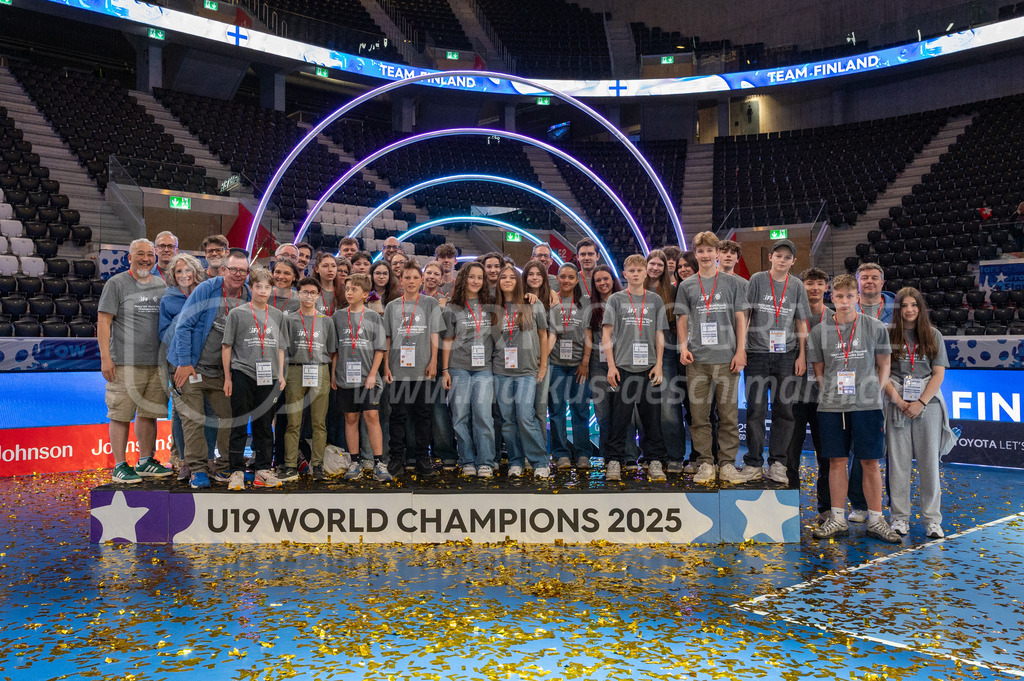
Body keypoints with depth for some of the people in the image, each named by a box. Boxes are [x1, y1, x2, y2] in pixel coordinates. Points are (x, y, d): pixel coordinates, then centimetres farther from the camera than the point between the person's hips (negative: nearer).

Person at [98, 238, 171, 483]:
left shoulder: (161, 285, 14)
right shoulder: (116, 283, -1)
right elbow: (103, 321, -5)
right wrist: (105, 357, -12)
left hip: (156, 362, 5)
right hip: (125, 362, -5)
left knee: (149, 413, 11)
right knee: (121, 415, -3)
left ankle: (146, 462, 22)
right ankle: (120, 466, 5)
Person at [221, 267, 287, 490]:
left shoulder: (277, 316, 12)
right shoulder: (237, 314, 2)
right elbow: (227, 346, 2)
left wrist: (281, 375, 9)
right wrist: (227, 377, -1)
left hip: (269, 378, 3)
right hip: (243, 375, -3)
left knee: (265, 426, 8)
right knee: (239, 425, 0)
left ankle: (263, 471, 14)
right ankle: (237, 472, 6)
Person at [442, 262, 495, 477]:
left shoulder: (491, 306, 11)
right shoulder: (453, 308, 8)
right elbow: (448, 341, 7)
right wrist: (445, 370, 3)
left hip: (484, 368, 0)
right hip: (459, 368, 0)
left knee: (482, 413, -9)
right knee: (461, 415, 0)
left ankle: (486, 462, -2)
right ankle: (467, 462, 9)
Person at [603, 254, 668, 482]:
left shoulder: (655, 301, 11)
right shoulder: (615, 300, 5)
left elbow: (659, 336, 11)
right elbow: (606, 335, 2)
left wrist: (658, 364, 1)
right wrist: (611, 366, -5)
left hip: (649, 368, 2)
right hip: (623, 368, -2)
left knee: (652, 416, 3)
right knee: (620, 417, -1)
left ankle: (655, 462, 11)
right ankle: (614, 462, 7)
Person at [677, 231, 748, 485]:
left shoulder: (734, 283, 8)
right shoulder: (687, 286, 12)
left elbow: (740, 318, 7)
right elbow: (682, 319, 12)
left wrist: (740, 350, -2)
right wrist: (683, 346, -2)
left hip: (727, 358, -1)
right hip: (697, 359, 1)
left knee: (729, 414, 1)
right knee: (699, 415, 2)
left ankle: (727, 464, 9)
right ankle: (705, 464, 10)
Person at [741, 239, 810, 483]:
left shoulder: (797, 286, 9)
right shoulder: (757, 280, 3)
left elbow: (801, 323, 10)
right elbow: (745, 315, 2)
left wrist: (802, 356, 4)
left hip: (787, 355, 2)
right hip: (757, 353, -2)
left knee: (784, 409, 2)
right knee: (756, 409, -1)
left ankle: (777, 463, 11)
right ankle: (753, 463, 7)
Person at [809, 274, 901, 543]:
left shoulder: (876, 327, 3)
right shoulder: (820, 331, 5)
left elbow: (884, 366, 9)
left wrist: (874, 393, 1)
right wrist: (830, 392, 3)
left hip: (867, 406, -1)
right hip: (831, 407, 1)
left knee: (870, 463, 2)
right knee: (836, 461, 5)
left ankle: (875, 520, 13)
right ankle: (837, 519, 15)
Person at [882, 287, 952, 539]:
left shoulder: (934, 336, 8)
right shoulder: (888, 336, 5)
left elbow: (939, 374, 3)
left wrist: (920, 402, -9)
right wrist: (898, 401, -9)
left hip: (927, 404, 1)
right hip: (897, 405, -1)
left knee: (929, 462, 3)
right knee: (898, 462, 1)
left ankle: (932, 519, 11)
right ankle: (900, 517, 10)